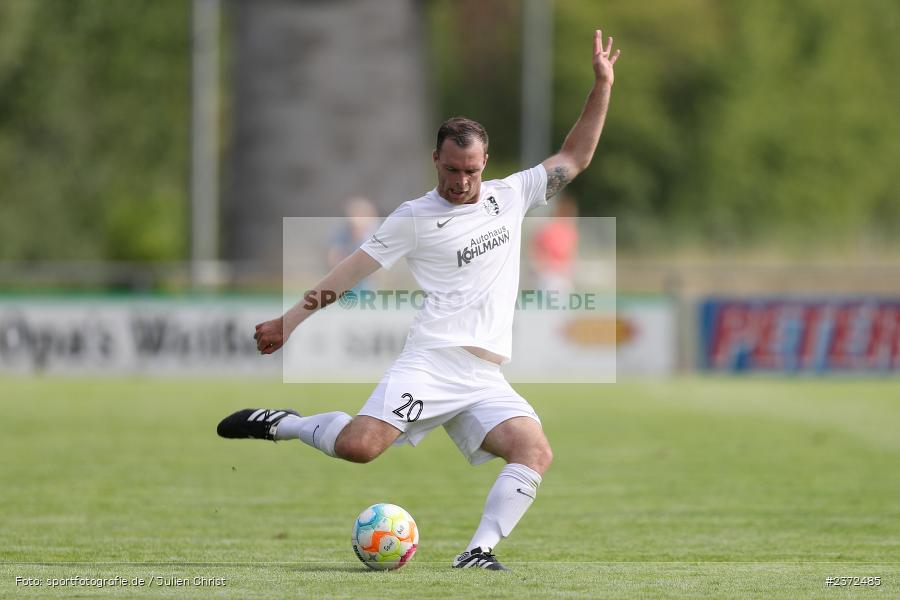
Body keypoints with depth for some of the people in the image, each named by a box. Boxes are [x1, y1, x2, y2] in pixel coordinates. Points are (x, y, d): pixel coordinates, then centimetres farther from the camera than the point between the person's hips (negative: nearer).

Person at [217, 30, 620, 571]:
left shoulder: (510, 196, 15)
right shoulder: (416, 217, 4)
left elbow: (575, 158, 21)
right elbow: (355, 269, 8)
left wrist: (602, 87, 13)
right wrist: (292, 319, 7)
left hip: (485, 381, 4)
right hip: (428, 363, -4)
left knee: (536, 452, -22)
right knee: (358, 445, -25)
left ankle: (479, 551, -19)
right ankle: (283, 424, 3)